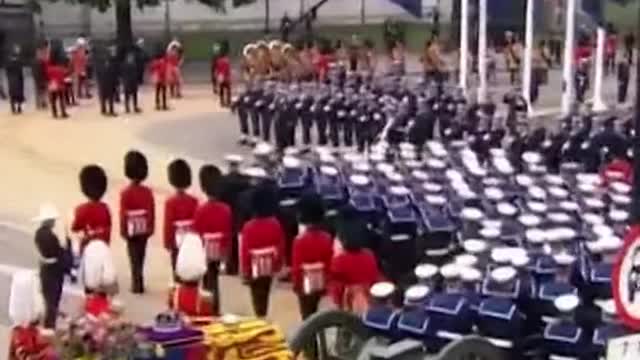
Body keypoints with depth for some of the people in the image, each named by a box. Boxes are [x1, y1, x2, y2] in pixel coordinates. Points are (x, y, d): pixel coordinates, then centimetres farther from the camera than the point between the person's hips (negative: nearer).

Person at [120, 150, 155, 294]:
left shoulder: (125, 193, -15)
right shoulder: (148, 192, -4)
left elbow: (123, 214, -12)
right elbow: (152, 212, -1)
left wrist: (123, 230, -3)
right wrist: (151, 228, 9)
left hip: (132, 230, -4)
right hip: (144, 229, 4)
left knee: (134, 257, 3)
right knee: (140, 256, 15)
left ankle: (137, 284, 2)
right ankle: (138, 282, 25)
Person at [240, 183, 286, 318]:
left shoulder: (249, 227, -20)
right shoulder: (276, 224, -8)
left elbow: (245, 250, -15)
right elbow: (281, 247, 0)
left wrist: (245, 271, -4)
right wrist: (278, 265, 13)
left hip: (255, 269, -4)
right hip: (269, 267, 4)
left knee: (257, 296, 6)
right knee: (265, 294, 20)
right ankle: (263, 316, 32)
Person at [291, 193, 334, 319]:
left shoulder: (300, 240, -21)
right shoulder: (327, 238, -7)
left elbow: (296, 265, -15)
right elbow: (330, 262, 1)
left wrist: (296, 283, -2)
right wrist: (328, 281, 13)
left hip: (306, 283, -5)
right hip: (321, 282, 5)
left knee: (307, 311, 8)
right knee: (313, 309, 22)